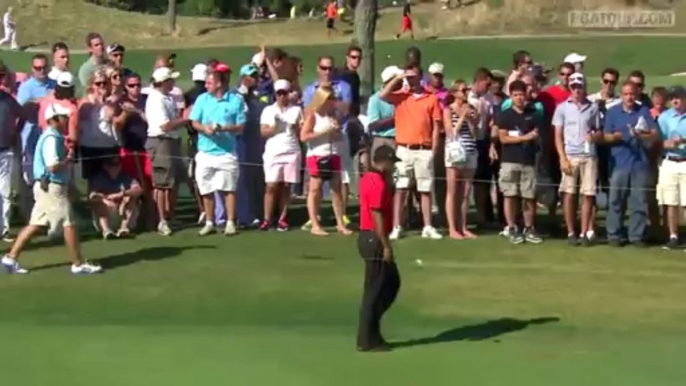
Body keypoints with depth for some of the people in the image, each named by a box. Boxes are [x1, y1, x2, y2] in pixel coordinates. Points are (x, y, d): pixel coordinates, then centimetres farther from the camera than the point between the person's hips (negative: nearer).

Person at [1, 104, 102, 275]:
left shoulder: (52, 137, 15)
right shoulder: (52, 138, -17)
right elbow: (53, 166, -25)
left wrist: (67, 157, 4)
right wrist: (68, 160, -10)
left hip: (46, 187, 10)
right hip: (51, 187, -10)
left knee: (36, 224, 11)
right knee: (69, 224, -3)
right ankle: (78, 264, 4)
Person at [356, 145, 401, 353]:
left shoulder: (369, 178, 12)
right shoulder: (378, 183, -18)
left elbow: (389, 193, 27)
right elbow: (377, 216, -22)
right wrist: (386, 245, -21)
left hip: (369, 237, 11)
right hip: (374, 239, -11)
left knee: (392, 282, 18)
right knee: (375, 290, -3)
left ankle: (369, 331, 19)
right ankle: (367, 340, 3)